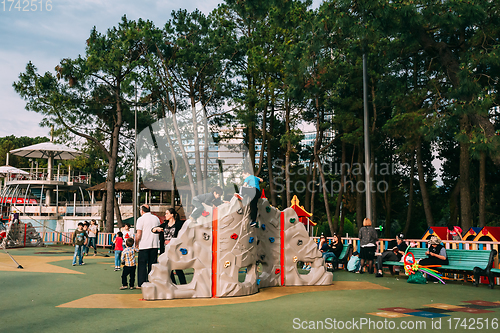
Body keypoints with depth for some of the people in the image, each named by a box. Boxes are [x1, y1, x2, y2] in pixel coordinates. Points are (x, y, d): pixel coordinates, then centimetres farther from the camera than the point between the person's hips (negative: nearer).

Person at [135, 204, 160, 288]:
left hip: (144, 246, -5)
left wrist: (136, 244, 2)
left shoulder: (141, 219, -7)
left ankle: (141, 284, 3)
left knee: (142, 265, 3)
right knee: (152, 264, 10)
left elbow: (138, 234, -11)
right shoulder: (156, 218, 10)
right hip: (155, 245, 5)